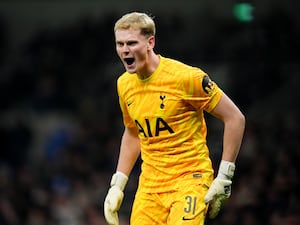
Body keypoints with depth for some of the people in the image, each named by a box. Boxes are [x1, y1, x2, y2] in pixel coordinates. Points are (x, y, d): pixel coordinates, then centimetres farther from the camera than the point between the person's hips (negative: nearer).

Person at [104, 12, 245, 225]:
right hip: (149, 184, 6)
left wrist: (223, 178, -10)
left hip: (190, 180, -6)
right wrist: (117, 185, 17)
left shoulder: (186, 77, -13)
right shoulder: (125, 84, 7)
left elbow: (235, 118, -8)